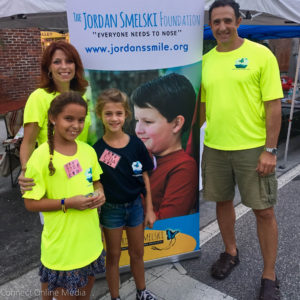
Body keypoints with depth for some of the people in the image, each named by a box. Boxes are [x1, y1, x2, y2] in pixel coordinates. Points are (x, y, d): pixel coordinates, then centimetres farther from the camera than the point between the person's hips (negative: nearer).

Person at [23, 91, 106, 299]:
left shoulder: (88, 150, -2)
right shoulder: (41, 156, -18)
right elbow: (31, 203, -14)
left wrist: (100, 193, -9)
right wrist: (67, 203, -24)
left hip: (90, 239, 5)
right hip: (62, 244, -5)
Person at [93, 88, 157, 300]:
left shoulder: (136, 144, -9)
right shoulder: (96, 149, -15)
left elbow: (144, 178, -1)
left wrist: (149, 209, 2)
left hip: (135, 205, 3)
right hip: (111, 209, -2)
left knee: (137, 253, 20)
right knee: (114, 256, 16)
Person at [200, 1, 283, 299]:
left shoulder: (260, 54, -5)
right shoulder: (205, 61, 7)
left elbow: (273, 105, -8)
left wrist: (270, 150, -12)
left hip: (253, 148, -3)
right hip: (214, 148, 4)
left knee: (264, 210, 4)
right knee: (223, 202, 16)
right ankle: (230, 253, 41)